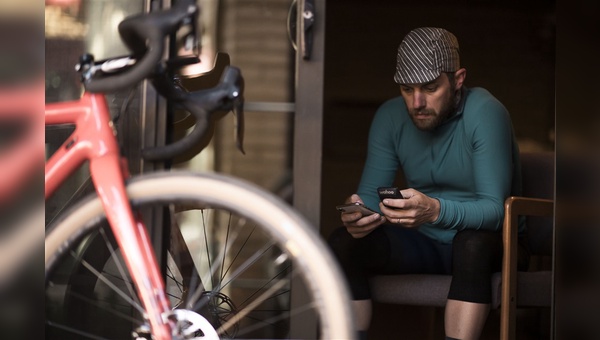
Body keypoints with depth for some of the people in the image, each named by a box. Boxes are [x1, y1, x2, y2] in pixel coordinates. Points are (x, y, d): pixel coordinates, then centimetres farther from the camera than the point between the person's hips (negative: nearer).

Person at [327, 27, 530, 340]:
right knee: (343, 243, -18)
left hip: (488, 245, -4)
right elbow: (370, 192, -2)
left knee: (473, 243, -38)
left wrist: (435, 210, -47)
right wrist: (359, 210, -29)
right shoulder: (389, 117, -4)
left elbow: (494, 210, -27)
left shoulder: (484, 112, -20)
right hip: (425, 244, 5)